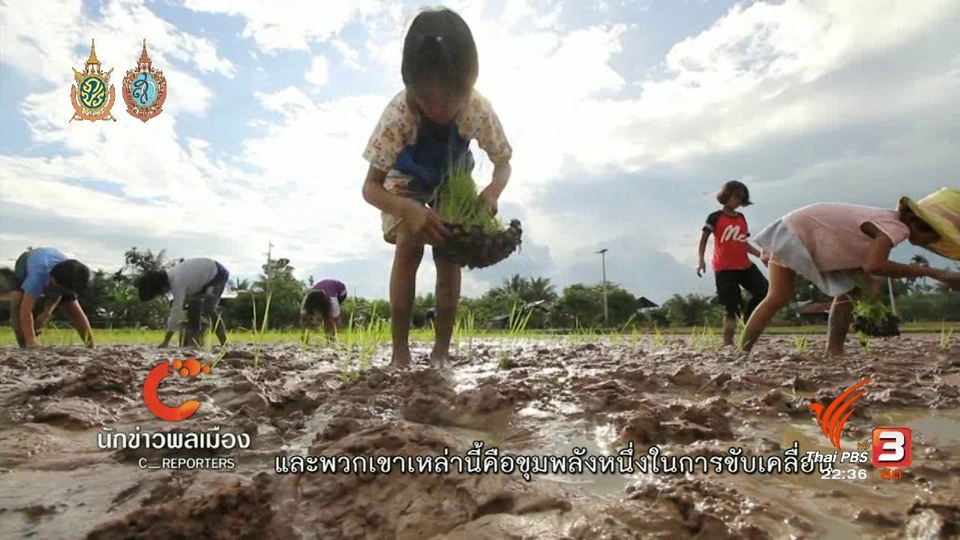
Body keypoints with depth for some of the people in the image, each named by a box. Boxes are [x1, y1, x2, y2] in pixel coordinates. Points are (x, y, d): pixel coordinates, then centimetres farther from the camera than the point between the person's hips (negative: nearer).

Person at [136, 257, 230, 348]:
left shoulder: (177, 282, -33)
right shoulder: (168, 276, -6)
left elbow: (176, 312, -32)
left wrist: (166, 341, -28)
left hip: (217, 275, -10)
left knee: (207, 310, -18)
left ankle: (224, 344, -15)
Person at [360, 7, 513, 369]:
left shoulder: (479, 110, -34)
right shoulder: (398, 113, -38)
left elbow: (503, 164, -20)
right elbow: (370, 187, -35)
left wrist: (492, 191, -44)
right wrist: (410, 209, -57)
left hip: (453, 180, 2)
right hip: (406, 181, -1)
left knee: (449, 254, -13)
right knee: (409, 247, -22)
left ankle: (441, 350, -1)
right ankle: (400, 352, -13)